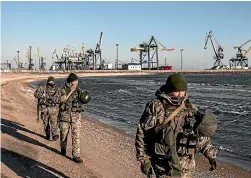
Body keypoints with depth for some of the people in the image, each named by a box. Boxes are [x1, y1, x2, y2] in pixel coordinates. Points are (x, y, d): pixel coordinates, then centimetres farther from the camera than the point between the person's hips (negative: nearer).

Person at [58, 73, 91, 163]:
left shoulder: (78, 90, 4)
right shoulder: (63, 90, -6)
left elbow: (83, 101, 11)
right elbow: (62, 100, -22)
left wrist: (83, 97, -11)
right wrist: (71, 91, -24)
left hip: (76, 116, 2)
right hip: (65, 116, -1)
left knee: (76, 136, -5)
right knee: (64, 134, 15)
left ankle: (76, 155, -1)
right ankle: (63, 148, 43)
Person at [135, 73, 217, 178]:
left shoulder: (190, 108, 4)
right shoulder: (156, 107, -11)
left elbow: (202, 135, 13)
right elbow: (142, 133, -8)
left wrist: (211, 154, 7)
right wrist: (144, 160, -8)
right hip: (164, 165, -4)